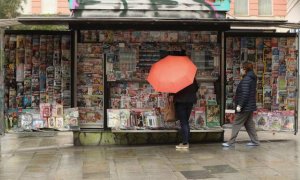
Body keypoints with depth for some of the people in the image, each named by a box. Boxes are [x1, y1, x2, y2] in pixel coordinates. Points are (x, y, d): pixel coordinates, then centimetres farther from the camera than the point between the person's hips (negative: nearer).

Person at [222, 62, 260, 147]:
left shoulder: (246, 80, -19)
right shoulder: (252, 79, 12)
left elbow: (245, 94, -24)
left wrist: (240, 105, -22)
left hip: (245, 107, -10)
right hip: (250, 106, 10)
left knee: (237, 124, -4)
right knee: (249, 124, 16)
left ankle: (231, 142, 0)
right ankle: (255, 141, 19)